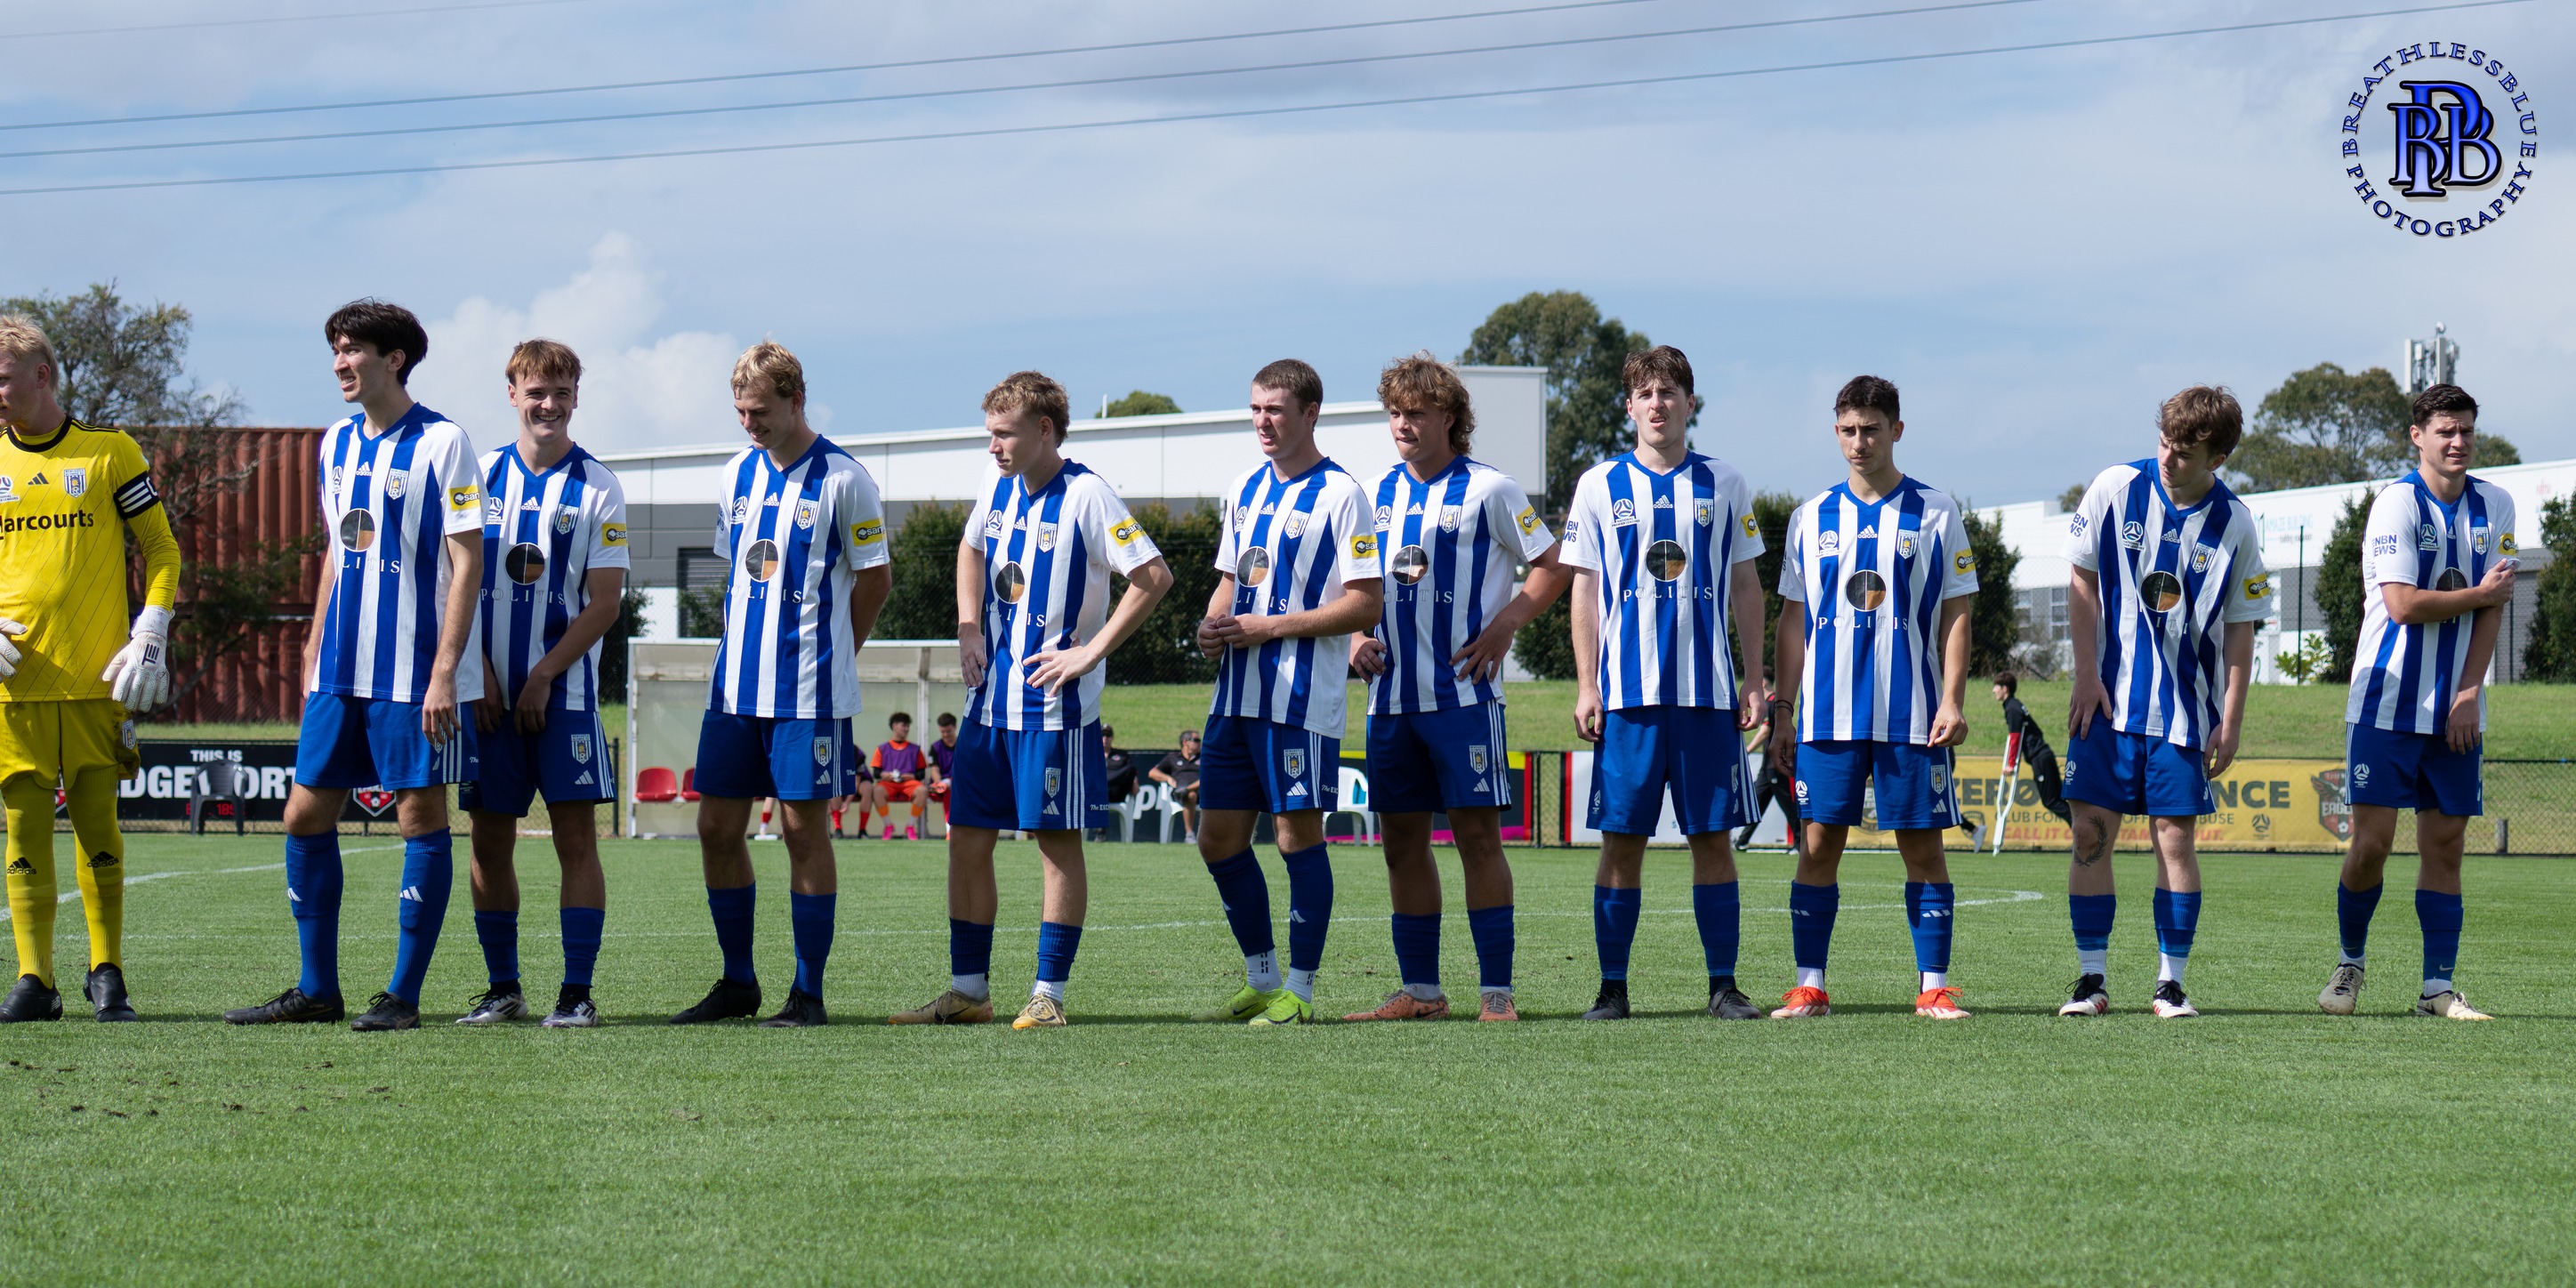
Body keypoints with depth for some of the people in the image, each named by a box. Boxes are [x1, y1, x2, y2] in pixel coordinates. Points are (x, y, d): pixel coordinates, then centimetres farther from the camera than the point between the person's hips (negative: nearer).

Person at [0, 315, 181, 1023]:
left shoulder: (112, 453, 3)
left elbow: (160, 547, 6)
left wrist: (150, 635, -5)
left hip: (94, 675, -2)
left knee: (97, 820, -1)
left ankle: (107, 972, 9)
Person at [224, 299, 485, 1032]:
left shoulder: (441, 443, -8)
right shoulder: (338, 444, 13)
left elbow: (467, 561, -11)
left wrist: (445, 671, -16)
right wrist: (315, 653, 17)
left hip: (413, 675, -7)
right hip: (343, 671, 7)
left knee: (420, 815, -1)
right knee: (306, 814, 6)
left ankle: (404, 994, 4)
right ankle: (317, 991, 14)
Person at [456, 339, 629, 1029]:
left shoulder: (596, 488, 0)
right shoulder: (481, 476, 8)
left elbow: (605, 603, -3)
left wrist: (543, 675, -10)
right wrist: (478, 670, -4)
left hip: (564, 689, -3)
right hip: (490, 691, 3)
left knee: (576, 835, -6)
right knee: (489, 839, 5)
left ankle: (577, 993, -4)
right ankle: (503, 989, 15)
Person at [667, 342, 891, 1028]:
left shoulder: (842, 479, -7)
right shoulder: (737, 474, 11)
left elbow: (875, 579, 0)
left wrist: (821, 655, 6)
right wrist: (745, 650, 12)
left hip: (809, 692, -6)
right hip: (735, 686, 6)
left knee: (804, 828, -3)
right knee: (717, 827, 5)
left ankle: (808, 993, 3)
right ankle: (738, 983, 17)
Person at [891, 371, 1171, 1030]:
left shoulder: (1085, 495, -13)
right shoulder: (996, 487, 7)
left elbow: (1154, 575, -16)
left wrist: (1091, 651, -16)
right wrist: (968, 629, 13)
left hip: (1055, 704, -7)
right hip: (990, 699, 7)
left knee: (1058, 840, 1)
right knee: (966, 839, 6)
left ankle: (1049, 995, 6)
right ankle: (968, 992, 14)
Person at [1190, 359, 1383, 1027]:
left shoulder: (1339, 493, -8)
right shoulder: (1244, 489, 15)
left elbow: (1365, 605, -12)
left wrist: (1267, 628, -16)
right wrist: (1213, 625, 2)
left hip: (1303, 697, -8)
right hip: (1236, 694, 8)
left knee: (1298, 834, -4)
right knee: (1219, 838, 7)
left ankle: (1298, 992, 3)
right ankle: (1261, 982, 19)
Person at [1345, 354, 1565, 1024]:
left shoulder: (1488, 490, -3)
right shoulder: (1379, 492, 12)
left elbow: (1552, 566, 0)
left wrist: (1502, 627, -11)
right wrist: (1358, 638, 5)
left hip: (1463, 691, -5)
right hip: (1393, 693, 6)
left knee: (1477, 832, -6)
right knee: (1402, 839, 7)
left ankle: (1496, 991, -3)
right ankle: (1419, 990, 13)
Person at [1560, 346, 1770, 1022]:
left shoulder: (1724, 485, 9)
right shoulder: (1600, 485, 7)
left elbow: (1745, 588, 11)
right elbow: (1585, 590, 8)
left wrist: (1754, 681, 5)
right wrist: (1586, 686, 1)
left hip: (1708, 689, 1)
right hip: (1627, 690, -1)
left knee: (1712, 834, 1)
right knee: (1622, 838, -1)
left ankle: (1723, 985, 6)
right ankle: (1612, 986, 3)